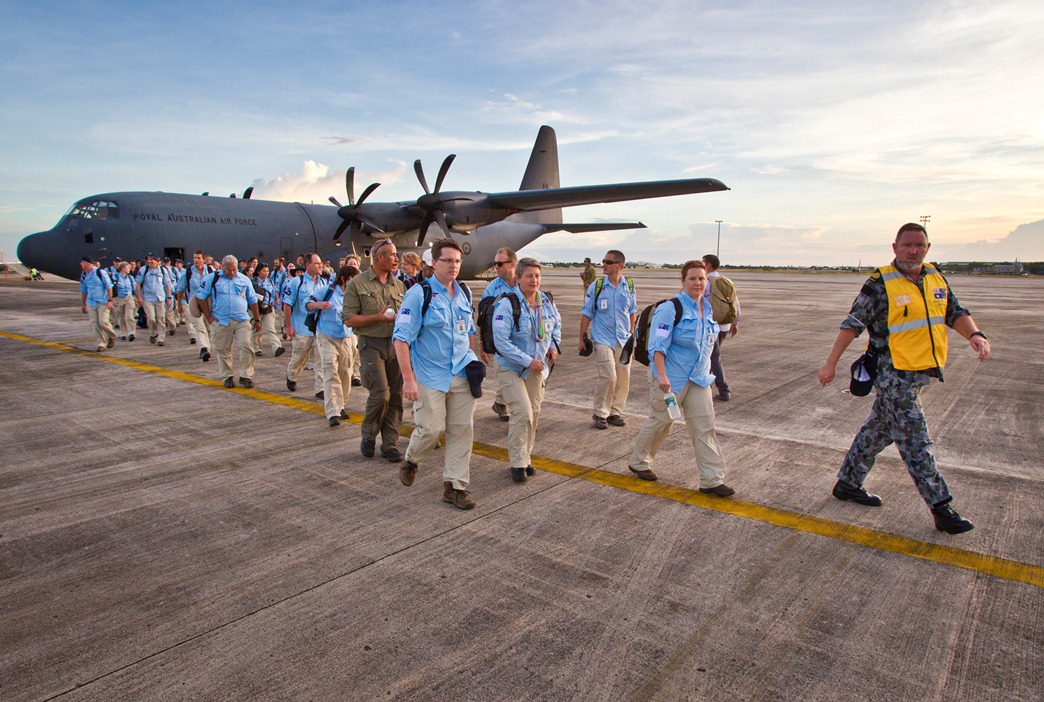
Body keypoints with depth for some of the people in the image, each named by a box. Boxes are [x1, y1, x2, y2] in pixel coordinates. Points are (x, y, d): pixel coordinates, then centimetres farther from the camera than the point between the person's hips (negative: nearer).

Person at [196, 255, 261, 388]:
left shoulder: (244, 279, 9)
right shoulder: (212, 279, 3)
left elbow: (253, 301, 15)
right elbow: (201, 297, 5)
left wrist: (256, 319, 15)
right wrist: (209, 317, 0)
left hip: (242, 321, 1)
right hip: (220, 322, 0)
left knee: (245, 346, -9)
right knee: (223, 350, 6)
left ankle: (245, 376, 0)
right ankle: (228, 376, 19)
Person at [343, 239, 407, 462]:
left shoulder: (399, 285, 14)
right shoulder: (357, 284, 0)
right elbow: (349, 318, -5)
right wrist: (378, 318, -15)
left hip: (397, 344, 5)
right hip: (372, 345, -5)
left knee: (395, 396, 4)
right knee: (380, 393, -13)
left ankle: (390, 444, 14)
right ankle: (368, 436, 12)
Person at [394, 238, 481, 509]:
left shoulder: (464, 293, 9)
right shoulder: (419, 294, -10)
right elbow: (402, 338, -14)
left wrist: (472, 361, 16)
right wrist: (408, 378, -18)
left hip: (462, 374, 6)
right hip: (430, 375, -5)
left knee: (462, 429, 5)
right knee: (431, 428, -2)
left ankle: (455, 486, 17)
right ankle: (412, 460, 32)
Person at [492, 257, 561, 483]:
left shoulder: (547, 301, 1)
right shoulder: (507, 304, -19)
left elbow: (557, 324, 22)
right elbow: (501, 341, -23)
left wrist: (554, 345, 4)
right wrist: (527, 361, -23)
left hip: (537, 369, 6)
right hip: (511, 368, -6)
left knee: (534, 413, 11)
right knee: (523, 413, -14)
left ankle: (525, 458, 26)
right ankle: (517, 463, 0)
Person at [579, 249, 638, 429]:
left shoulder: (629, 286, 4)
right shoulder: (596, 286, -3)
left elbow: (632, 311, 15)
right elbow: (587, 313, 2)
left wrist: (632, 332, 11)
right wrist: (582, 338, 1)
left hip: (623, 339, 3)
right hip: (602, 338, -3)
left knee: (623, 377, 5)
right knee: (609, 376, -12)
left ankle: (615, 411, 20)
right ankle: (600, 413, 4)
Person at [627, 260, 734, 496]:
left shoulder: (707, 309, 10)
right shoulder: (671, 308, -14)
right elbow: (658, 345, -20)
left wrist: (706, 371, 22)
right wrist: (661, 375, -29)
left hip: (699, 378, 7)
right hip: (671, 377, -6)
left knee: (704, 426, 3)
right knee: (661, 421, 8)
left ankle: (712, 479, 8)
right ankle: (638, 462, 30)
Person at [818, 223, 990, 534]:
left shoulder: (936, 278, 10)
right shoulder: (880, 283, -11)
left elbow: (955, 312, 16)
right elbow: (853, 323, -11)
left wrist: (975, 335, -6)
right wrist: (831, 363, -12)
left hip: (921, 373, 7)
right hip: (894, 373, -7)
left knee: (877, 431, 16)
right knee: (915, 442, -3)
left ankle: (847, 483, 29)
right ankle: (941, 508, 4)